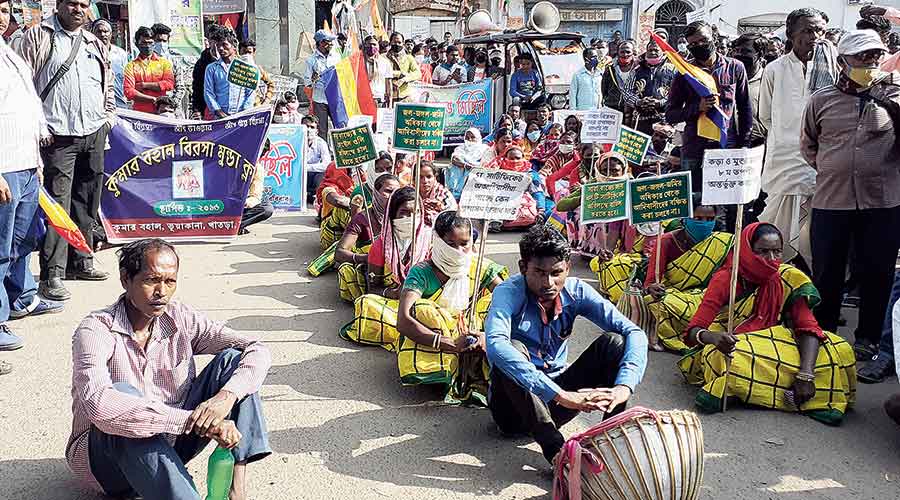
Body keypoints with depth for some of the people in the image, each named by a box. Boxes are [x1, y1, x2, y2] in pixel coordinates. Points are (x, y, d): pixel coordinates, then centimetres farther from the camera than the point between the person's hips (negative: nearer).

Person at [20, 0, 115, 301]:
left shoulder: (94, 44, 17)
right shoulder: (38, 36, 0)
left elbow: (108, 84, 29)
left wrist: (107, 116, 16)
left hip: (94, 134, 6)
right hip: (58, 137, -6)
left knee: (86, 203, 12)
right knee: (57, 204, -11)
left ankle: (81, 261, 24)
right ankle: (51, 276, -10)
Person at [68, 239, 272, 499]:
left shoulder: (180, 319, -3)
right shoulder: (96, 330, -16)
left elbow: (258, 351, -8)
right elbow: (100, 405, -36)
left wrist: (226, 396, -30)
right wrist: (194, 420, -40)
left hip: (169, 446, 5)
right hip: (105, 457, -4)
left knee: (233, 358, -10)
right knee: (123, 394, -35)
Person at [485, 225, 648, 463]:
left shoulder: (576, 292, -7)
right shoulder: (509, 293, -20)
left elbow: (634, 333, -13)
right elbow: (495, 345, -41)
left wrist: (624, 387, -33)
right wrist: (562, 396, -47)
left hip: (553, 404, 4)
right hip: (515, 407, -4)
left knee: (614, 341, -13)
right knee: (513, 349, -33)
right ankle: (557, 451, -34)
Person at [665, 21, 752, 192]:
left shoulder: (735, 68, 7)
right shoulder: (684, 74, 4)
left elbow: (745, 109, 11)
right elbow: (670, 115, 3)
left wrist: (744, 144, 4)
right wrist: (698, 107, -14)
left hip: (728, 147, 1)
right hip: (694, 150, 0)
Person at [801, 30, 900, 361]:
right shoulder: (822, 100, 4)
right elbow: (808, 145, 17)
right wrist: (832, 170, 8)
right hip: (830, 201, 0)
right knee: (826, 274, 9)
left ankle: (868, 338, 24)